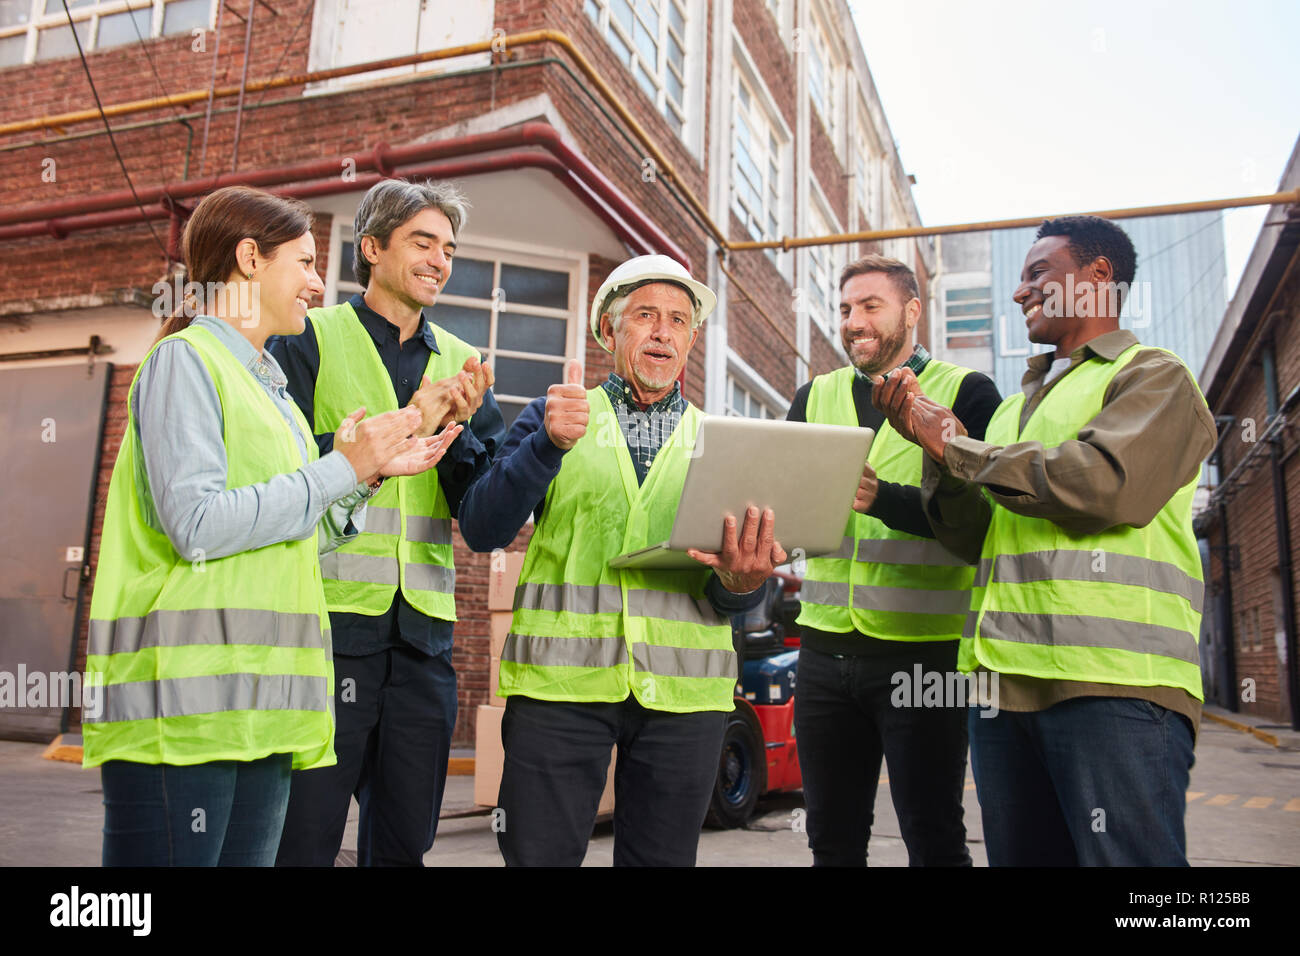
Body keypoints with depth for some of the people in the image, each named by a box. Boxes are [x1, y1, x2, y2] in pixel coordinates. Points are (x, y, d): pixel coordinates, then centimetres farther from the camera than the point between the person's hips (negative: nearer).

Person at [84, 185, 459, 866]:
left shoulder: (266, 385, 20)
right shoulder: (186, 359, -4)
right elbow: (196, 526, -16)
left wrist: (372, 474, 10)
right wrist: (342, 468, -10)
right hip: (184, 694, -8)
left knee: (250, 852, 10)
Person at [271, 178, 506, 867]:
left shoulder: (458, 362, 15)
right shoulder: (309, 338, 3)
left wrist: (457, 430, -9)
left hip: (422, 630, 4)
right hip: (329, 615, -4)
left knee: (405, 841, 13)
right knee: (302, 840, 2)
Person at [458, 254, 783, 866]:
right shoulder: (555, 415, 9)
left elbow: (736, 599, 9)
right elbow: (481, 531, -2)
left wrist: (742, 582, -16)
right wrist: (550, 444, -17)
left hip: (684, 688, 2)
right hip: (560, 679, -1)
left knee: (662, 857, 10)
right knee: (538, 854, 2)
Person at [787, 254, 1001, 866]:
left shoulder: (966, 392, 1)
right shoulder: (814, 398, 14)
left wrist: (882, 498, -26)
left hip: (924, 649, -4)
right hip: (825, 648, 4)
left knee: (933, 839, 4)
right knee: (833, 839, 13)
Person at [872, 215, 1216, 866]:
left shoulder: (1155, 377, 4)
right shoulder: (1015, 406, 25)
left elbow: (1108, 483, -17)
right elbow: (973, 539, 18)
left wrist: (957, 446, -6)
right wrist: (933, 446, 3)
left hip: (1112, 678, -7)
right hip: (1004, 680, 7)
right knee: (1017, 856, 10)